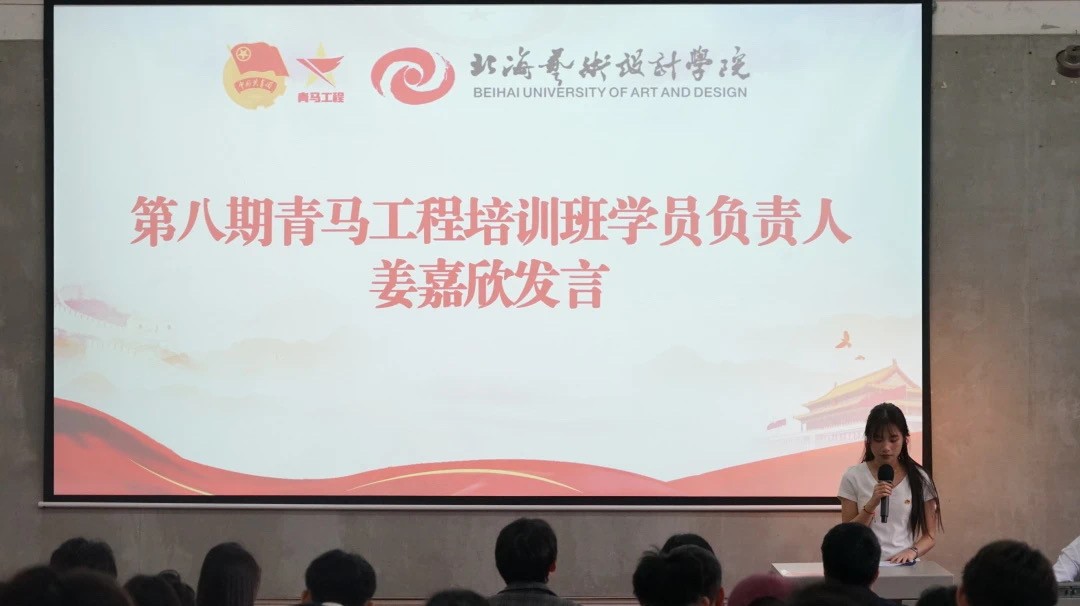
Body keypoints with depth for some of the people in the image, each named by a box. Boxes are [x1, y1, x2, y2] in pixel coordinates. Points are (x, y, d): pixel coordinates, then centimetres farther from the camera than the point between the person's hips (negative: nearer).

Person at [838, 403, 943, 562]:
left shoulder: (919, 479, 6)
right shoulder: (854, 477, 4)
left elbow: (929, 536, 8)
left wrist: (912, 551, -12)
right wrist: (871, 505, -10)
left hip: (905, 567, 1)